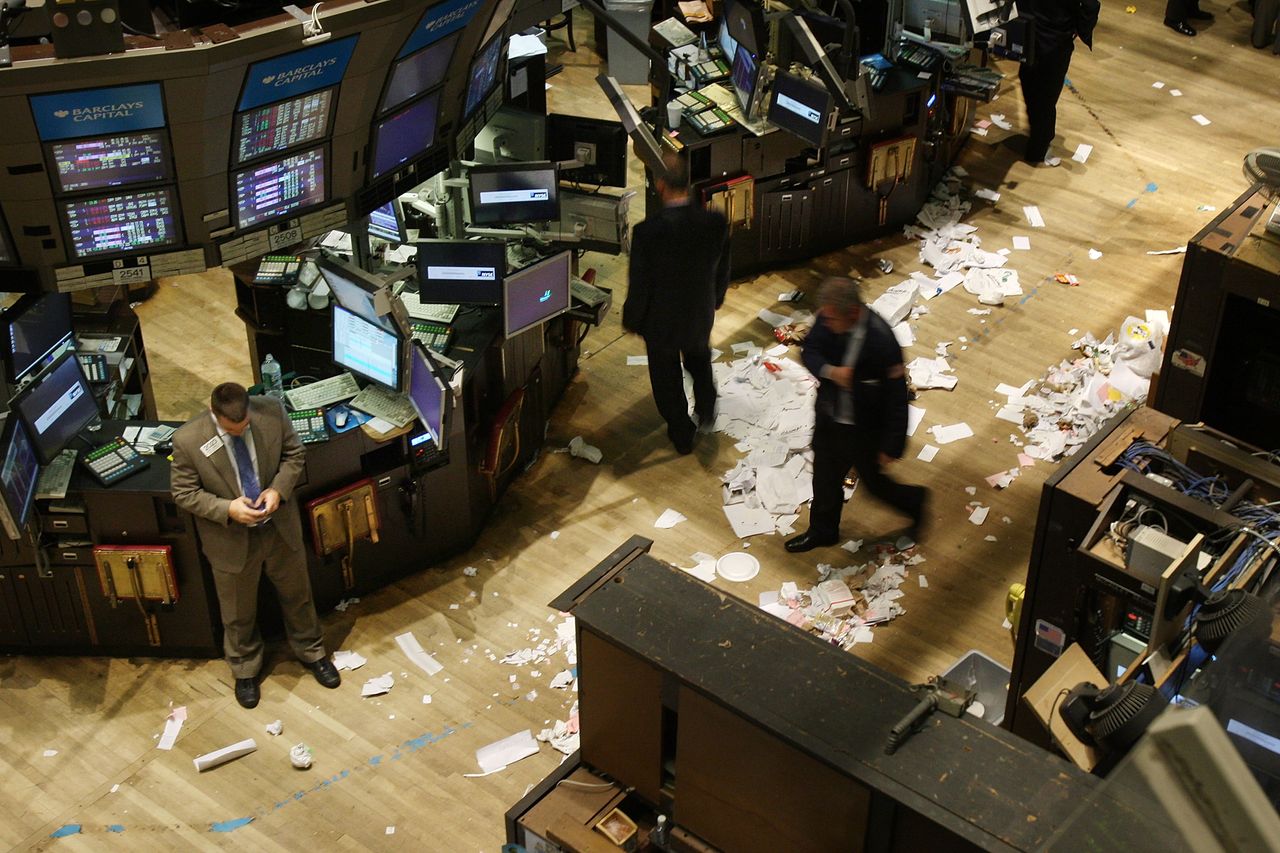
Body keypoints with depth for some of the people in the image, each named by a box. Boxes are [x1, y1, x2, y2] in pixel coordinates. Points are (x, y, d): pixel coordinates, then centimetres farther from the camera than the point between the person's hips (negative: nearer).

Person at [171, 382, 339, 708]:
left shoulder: (272, 411, -21)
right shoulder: (187, 440, -27)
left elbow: (294, 454, -5)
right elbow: (184, 493, -14)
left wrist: (278, 489, -21)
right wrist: (227, 509, -28)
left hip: (280, 527, 2)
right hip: (232, 538, -2)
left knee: (297, 594, 25)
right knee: (239, 612, 21)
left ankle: (311, 652, 51)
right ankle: (245, 670, 48)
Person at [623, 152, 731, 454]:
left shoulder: (646, 232, -32)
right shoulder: (716, 223, -22)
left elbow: (639, 285, -20)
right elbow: (723, 271, -4)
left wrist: (631, 320, -1)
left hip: (661, 321, -2)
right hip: (701, 314, 2)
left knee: (667, 377, 23)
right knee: (699, 360, 34)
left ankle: (682, 434, 40)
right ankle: (706, 412, 50)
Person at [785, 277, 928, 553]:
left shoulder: (882, 343, -35)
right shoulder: (830, 318, -19)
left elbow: (896, 398, -25)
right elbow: (809, 350, -3)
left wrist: (892, 446, -16)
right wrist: (829, 371, -26)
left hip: (864, 429, -6)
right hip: (829, 417, 6)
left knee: (872, 481, 19)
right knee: (825, 478, 24)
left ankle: (914, 501, 50)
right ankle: (822, 531, 50)